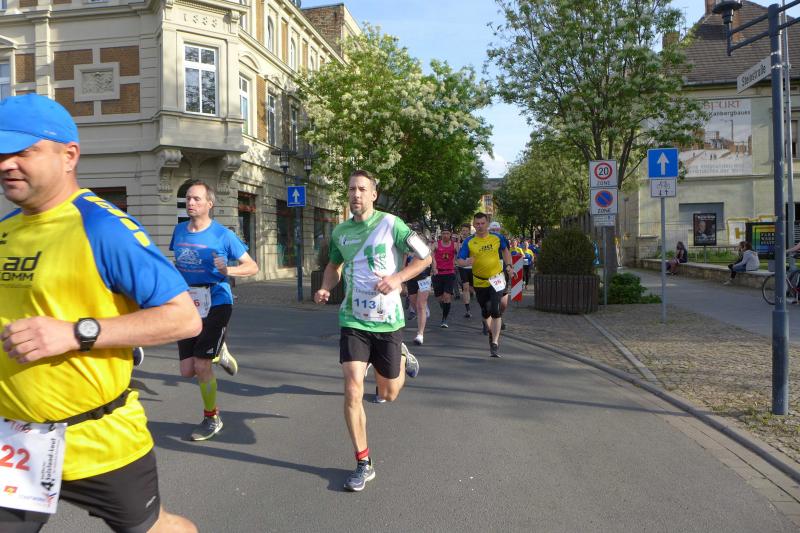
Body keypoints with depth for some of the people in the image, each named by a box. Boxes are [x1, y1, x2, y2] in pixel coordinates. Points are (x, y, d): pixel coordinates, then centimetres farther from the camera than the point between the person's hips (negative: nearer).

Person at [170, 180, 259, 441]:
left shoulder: (223, 235, -9)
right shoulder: (179, 230, 7)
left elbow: (252, 267, -6)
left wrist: (227, 270, -23)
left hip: (216, 303, -5)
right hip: (188, 304, 5)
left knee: (201, 366, -6)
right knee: (187, 371, 3)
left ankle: (212, 418, 16)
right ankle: (219, 352, 35)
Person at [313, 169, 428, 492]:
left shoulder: (390, 224, -8)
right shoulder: (340, 232, 5)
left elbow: (425, 257, -4)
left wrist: (397, 278, -18)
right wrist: (325, 288, 3)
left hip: (387, 320, -2)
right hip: (353, 321, 2)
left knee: (388, 394, 11)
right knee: (353, 389, -11)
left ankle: (402, 358, 46)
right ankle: (363, 463, 6)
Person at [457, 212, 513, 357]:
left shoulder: (497, 238, -2)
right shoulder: (469, 242, -6)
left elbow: (505, 250, 17)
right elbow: (459, 260, -10)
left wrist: (508, 265, 5)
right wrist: (466, 262, -32)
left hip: (496, 279, -1)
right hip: (480, 282, 1)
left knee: (495, 310, -15)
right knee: (485, 312, 15)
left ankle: (495, 343, -10)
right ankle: (493, 333, 43)